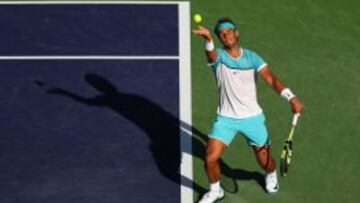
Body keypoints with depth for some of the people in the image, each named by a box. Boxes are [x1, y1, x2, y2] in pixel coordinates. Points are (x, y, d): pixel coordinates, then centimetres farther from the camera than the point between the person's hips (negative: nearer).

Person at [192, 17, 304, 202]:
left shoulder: (252, 57, -4)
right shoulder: (218, 57, -8)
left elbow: (272, 79, -14)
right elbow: (211, 53, -34)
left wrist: (291, 98, -30)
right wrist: (208, 39, -59)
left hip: (253, 117, 1)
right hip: (226, 118, -1)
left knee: (265, 161, 8)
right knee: (210, 158, -11)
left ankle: (271, 176, 47)